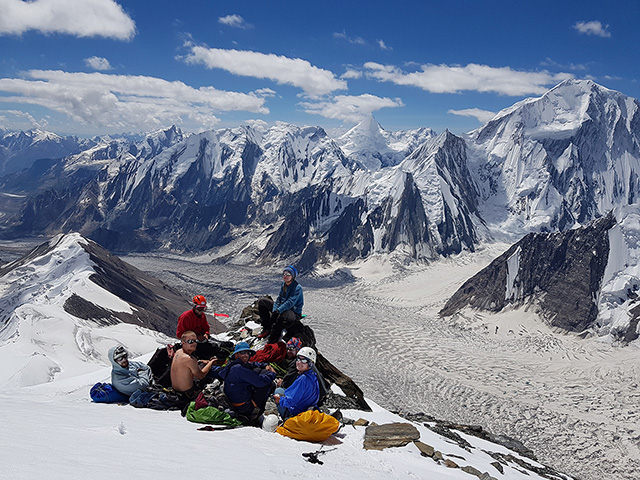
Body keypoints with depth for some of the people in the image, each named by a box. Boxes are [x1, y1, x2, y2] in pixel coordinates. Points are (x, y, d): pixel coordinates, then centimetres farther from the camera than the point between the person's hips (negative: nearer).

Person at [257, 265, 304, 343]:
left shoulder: (297, 287, -17)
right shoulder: (283, 284, 7)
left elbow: (290, 303, -27)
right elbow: (279, 299, 5)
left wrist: (278, 311, -34)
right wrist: (274, 310, -12)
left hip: (294, 312, -9)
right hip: (282, 307, 9)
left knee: (283, 316, -45)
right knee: (262, 301, 3)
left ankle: (272, 342, -33)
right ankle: (267, 328, -3)